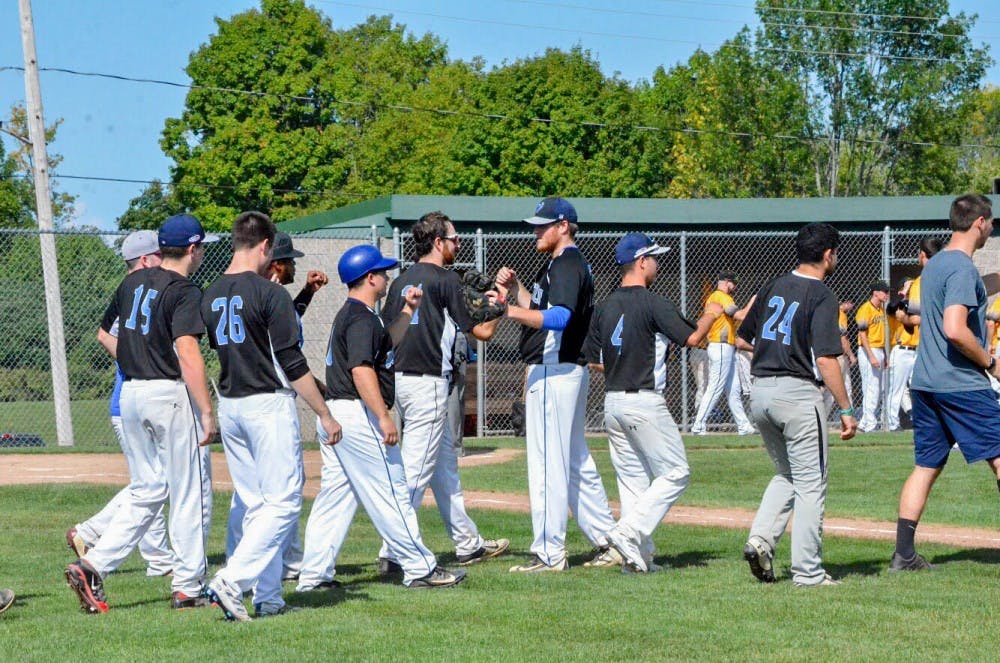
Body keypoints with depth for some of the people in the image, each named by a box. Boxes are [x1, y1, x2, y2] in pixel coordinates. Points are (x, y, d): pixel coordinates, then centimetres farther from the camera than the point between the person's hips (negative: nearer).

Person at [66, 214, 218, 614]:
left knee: (147, 492, 12)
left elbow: (104, 331, 22)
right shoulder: (185, 292, -13)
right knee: (186, 494, 2)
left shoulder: (133, 282, 10)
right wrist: (207, 412, -22)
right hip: (170, 393, -7)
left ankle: (92, 565, -2)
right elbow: (187, 354, -22)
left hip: (131, 393, 7)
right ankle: (188, 588, 6)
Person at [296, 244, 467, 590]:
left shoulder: (348, 314, 18)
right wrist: (384, 418, -27)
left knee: (334, 496, 9)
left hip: (333, 416, 10)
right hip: (358, 414, -10)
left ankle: (314, 575, 7)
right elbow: (362, 369, -25)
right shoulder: (362, 318, -14)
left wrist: (408, 311, 25)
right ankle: (419, 569, 0)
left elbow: (387, 342, 33)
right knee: (390, 494, -5)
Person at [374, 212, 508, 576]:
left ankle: (467, 543, 25)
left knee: (445, 463, 17)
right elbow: (482, 331, -7)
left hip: (399, 378, 9)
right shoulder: (445, 279, -10)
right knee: (416, 468, -8)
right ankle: (393, 553, -11)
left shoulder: (401, 281, 12)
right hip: (427, 382, -9)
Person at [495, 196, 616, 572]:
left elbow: (559, 317, -30)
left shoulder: (567, 266, -14)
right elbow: (539, 309, 23)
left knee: (547, 463, -8)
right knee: (577, 461, 15)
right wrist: (515, 290, 9)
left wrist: (510, 311, -37)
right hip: (565, 371, 11)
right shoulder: (557, 264, 19)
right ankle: (609, 543, 18)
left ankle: (549, 553, -7)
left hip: (553, 373, -11)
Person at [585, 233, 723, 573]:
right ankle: (630, 532, -14)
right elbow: (692, 337, -12)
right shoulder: (653, 303, -12)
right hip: (645, 402, -8)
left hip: (612, 402, 8)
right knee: (675, 472, -1)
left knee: (632, 478, 11)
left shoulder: (605, 307, 10)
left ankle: (637, 556, 8)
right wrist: (710, 315, 6)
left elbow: (594, 361, 13)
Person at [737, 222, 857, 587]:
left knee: (787, 474, 22)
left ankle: (760, 539, 3)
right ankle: (807, 571, 2)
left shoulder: (772, 287, 10)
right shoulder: (822, 296, -10)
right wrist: (846, 409, -13)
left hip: (760, 391, 7)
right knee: (810, 483, 2)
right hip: (799, 393, -7)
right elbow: (826, 359, -17)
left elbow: (742, 340, 18)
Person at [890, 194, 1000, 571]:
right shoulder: (962, 268, -14)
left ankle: (904, 554, 5)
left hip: (924, 383, 9)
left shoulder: (935, 264, 15)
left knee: (926, 466, 9)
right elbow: (955, 329, -24)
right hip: (961, 384, -9)